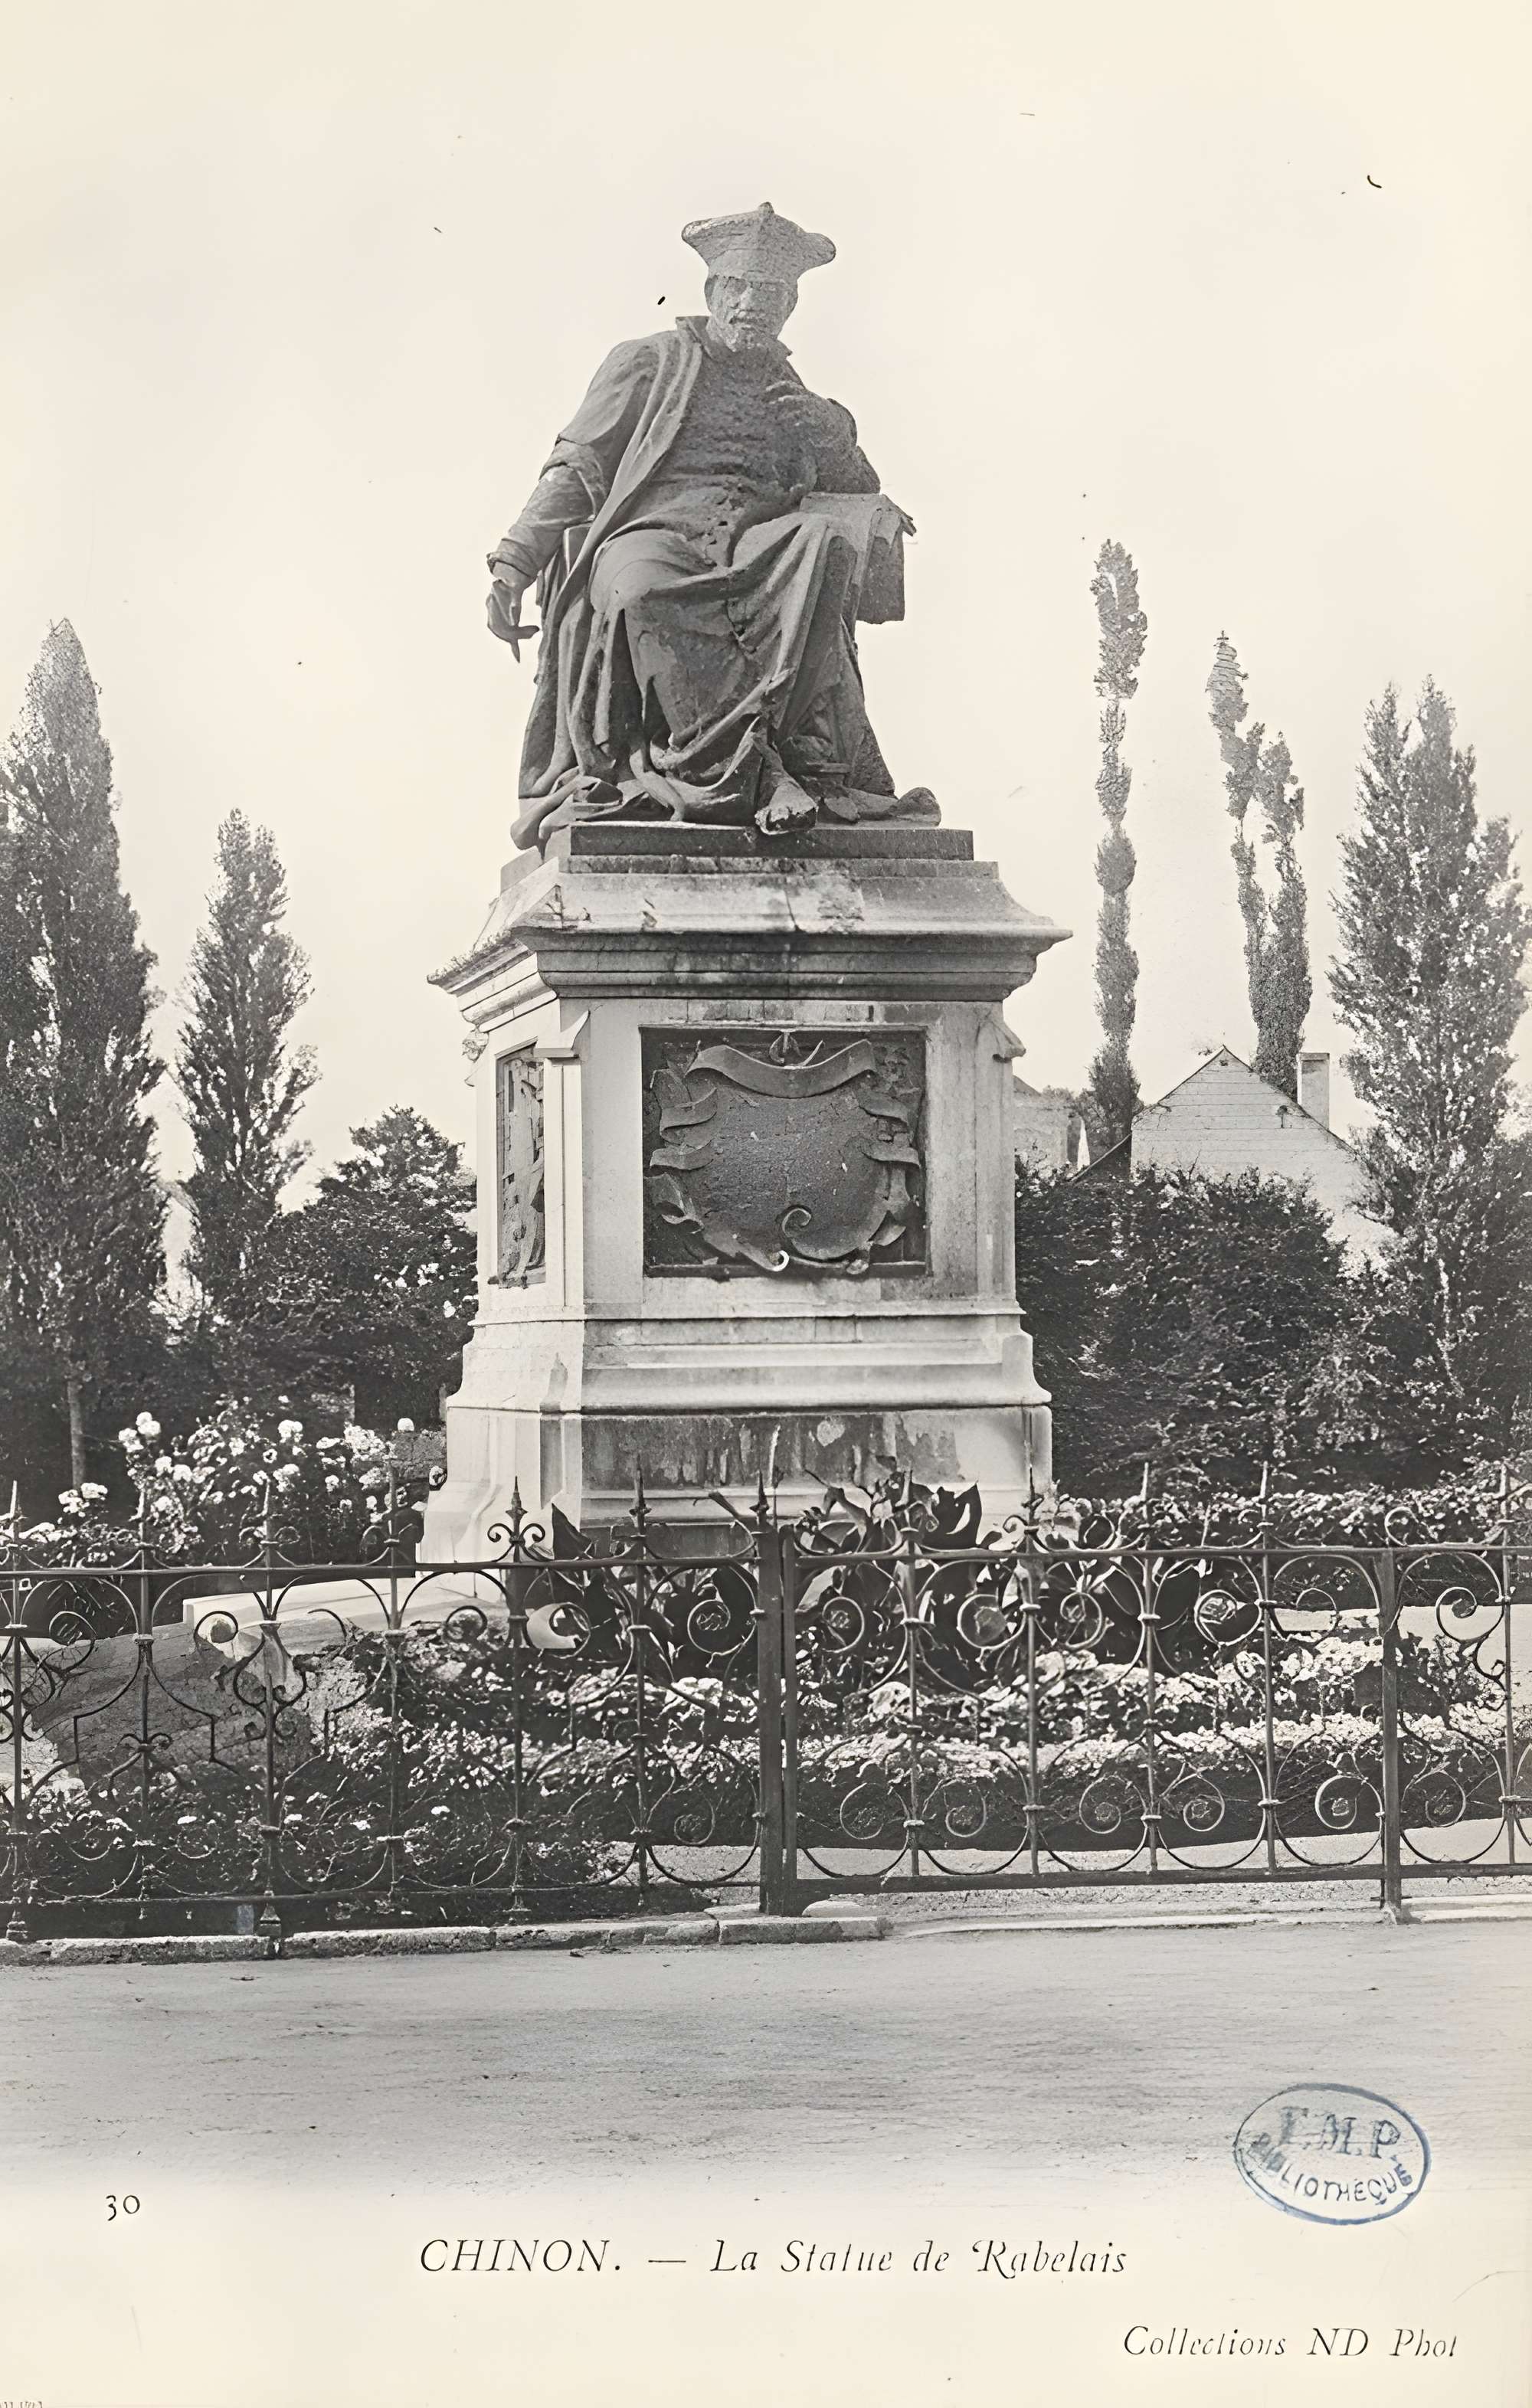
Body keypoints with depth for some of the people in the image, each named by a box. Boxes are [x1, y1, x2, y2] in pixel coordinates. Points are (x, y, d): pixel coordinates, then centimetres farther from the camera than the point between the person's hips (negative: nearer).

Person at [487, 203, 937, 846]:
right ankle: (753, 774, -46)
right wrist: (514, 562, 1)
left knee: (825, 543, -35)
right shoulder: (649, 362, 22)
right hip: (654, 530, -2)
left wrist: (828, 437, 4)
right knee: (638, 590, -41)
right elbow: (576, 469, 16)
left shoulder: (804, 403, 30)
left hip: (757, 543, 2)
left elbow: (864, 499, 26)